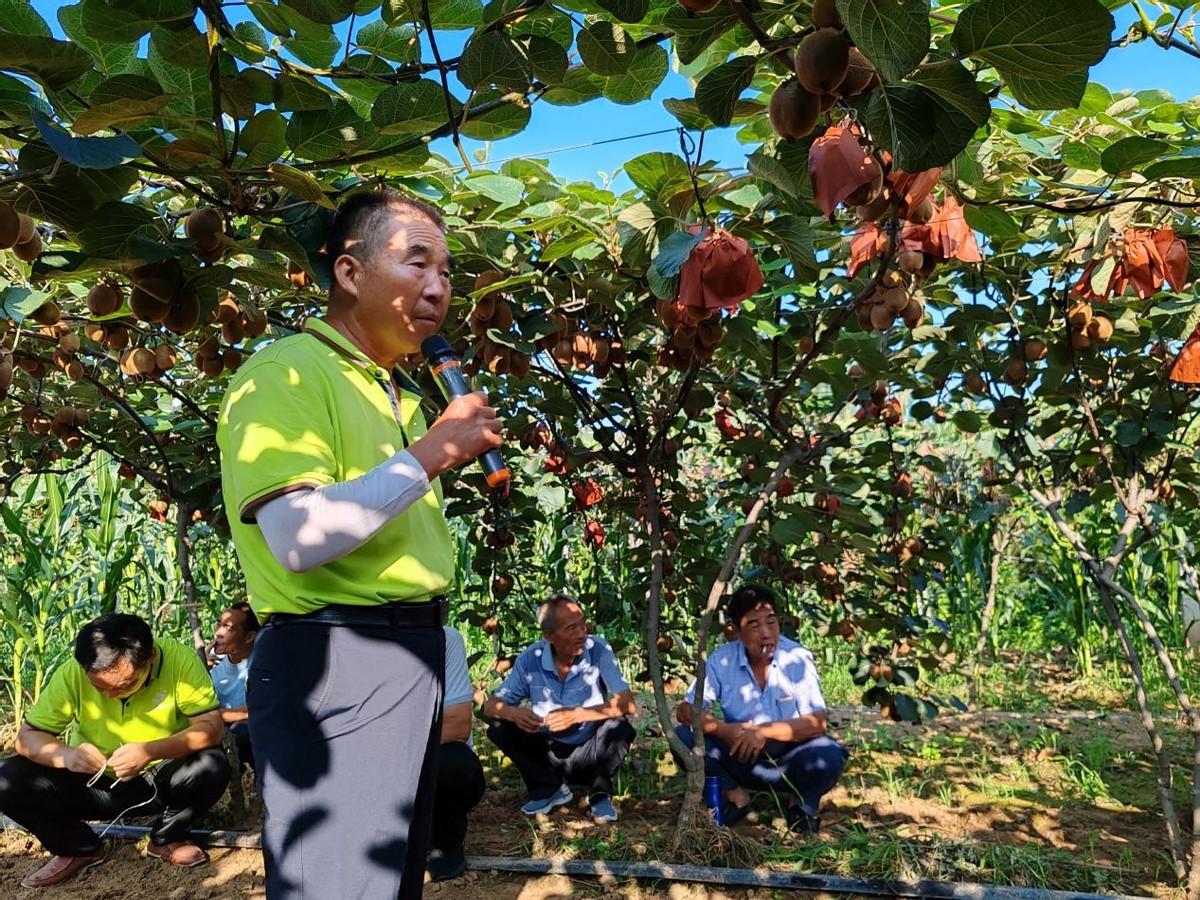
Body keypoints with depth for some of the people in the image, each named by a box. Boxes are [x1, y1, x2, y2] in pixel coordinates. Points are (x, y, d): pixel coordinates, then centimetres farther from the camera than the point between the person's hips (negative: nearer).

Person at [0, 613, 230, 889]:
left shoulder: (178, 659, -25)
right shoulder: (72, 673, -19)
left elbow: (211, 726, -27)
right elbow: (27, 736, -13)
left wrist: (151, 751, -42)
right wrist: (65, 755, -34)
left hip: (160, 779, -2)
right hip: (96, 784, 2)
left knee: (212, 767, -31)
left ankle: (167, 838, 1)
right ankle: (80, 848, 6)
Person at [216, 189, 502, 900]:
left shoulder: (401, 392, 18)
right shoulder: (285, 373, -11)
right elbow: (297, 539, -25)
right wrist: (429, 454, -20)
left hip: (415, 654, 9)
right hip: (333, 661, -9)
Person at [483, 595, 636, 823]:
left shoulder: (598, 650, -19)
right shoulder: (530, 660, -13)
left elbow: (627, 704, -25)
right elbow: (491, 706, -8)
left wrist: (577, 714, -36)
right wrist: (514, 713, -32)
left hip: (589, 754, -2)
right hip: (549, 754, 3)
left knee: (617, 726, -31)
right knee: (500, 728, -18)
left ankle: (600, 794, -3)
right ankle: (551, 789, 3)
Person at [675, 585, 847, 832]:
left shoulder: (797, 658, -14)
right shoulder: (721, 660, -10)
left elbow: (817, 723, -17)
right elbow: (685, 710, -11)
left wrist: (764, 731, -29)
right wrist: (724, 729, -29)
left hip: (789, 759, -1)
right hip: (740, 757, 2)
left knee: (828, 755, -32)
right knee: (684, 737, -21)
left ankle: (803, 801, 2)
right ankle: (735, 795, 2)